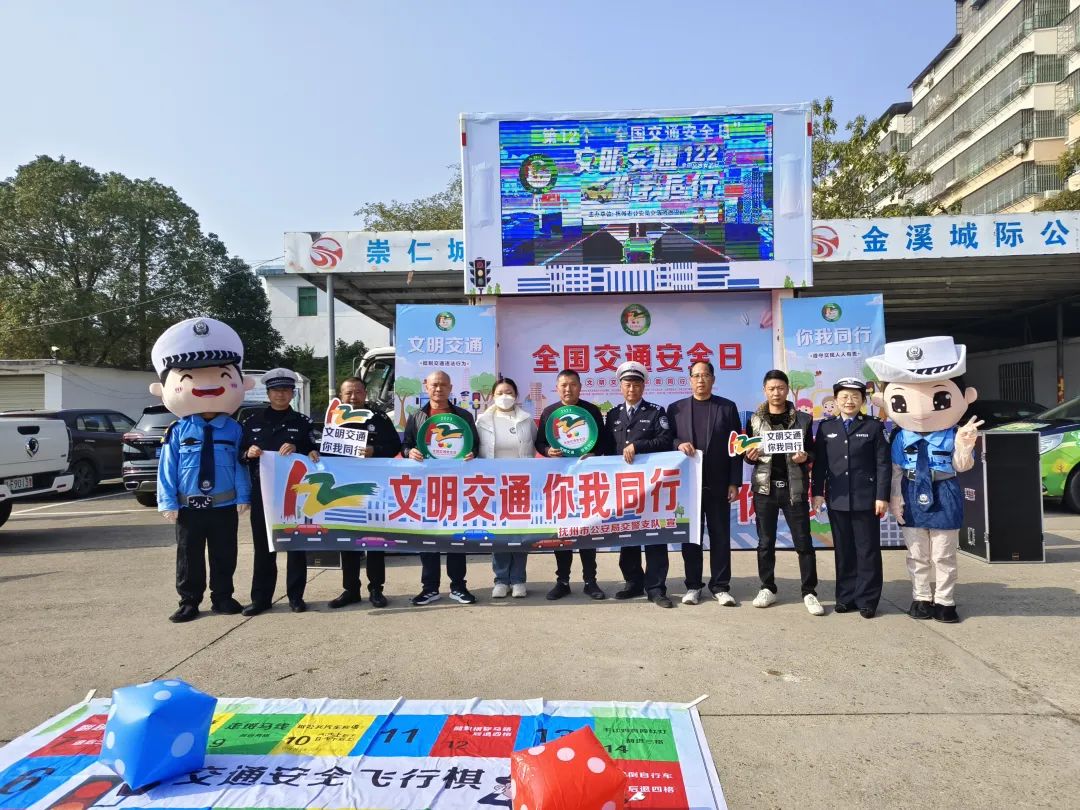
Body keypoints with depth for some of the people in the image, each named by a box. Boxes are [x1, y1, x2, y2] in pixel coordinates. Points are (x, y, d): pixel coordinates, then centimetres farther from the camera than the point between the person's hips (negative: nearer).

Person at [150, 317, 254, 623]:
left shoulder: (234, 430, -3)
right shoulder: (177, 431, -3)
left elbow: (240, 466, -2)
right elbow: (167, 469, -2)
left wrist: (243, 497, -4)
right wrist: (168, 502, -6)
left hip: (224, 505, 0)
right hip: (188, 506, 0)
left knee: (224, 555, 11)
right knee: (189, 557, 11)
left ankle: (222, 597, 24)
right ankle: (189, 601, 22)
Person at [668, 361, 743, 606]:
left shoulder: (728, 407, 5)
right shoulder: (676, 409, 8)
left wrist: (734, 482, -4)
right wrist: (679, 444, -16)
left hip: (718, 483, 0)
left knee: (720, 535, 4)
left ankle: (720, 586, 14)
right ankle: (693, 585, 16)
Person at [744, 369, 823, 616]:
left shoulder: (802, 419, 4)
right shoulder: (755, 420, 5)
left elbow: (811, 451, 8)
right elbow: (749, 456, 10)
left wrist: (805, 457, -14)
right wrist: (750, 455, -13)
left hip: (794, 487, -1)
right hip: (765, 487, 1)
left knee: (803, 541, 1)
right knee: (765, 542, 7)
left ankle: (809, 592, 11)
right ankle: (767, 589, 20)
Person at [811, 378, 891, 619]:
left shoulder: (874, 426, 2)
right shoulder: (825, 427, 7)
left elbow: (883, 464, -2)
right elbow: (819, 463, 6)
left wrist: (882, 496, -8)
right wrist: (817, 492, 0)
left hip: (866, 500, -2)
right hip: (837, 499, 2)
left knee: (868, 551, 4)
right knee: (843, 551, 9)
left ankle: (867, 600, 14)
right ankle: (846, 597, 18)